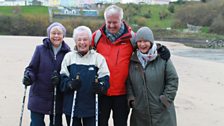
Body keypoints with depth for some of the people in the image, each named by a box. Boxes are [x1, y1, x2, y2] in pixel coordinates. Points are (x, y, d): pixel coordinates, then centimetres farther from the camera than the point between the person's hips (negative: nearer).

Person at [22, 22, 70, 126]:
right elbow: (32, 68, 1)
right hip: (39, 97, -1)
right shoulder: (40, 49, -1)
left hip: (58, 100, 1)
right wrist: (28, 76, -19)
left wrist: (59, 79, -21)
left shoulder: (67, 52, -1)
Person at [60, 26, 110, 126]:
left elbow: (105, 79, -3)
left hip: (91, 106, -1)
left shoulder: (98, 58, 1)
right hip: (72, 106, 1)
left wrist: (100, 87, -25)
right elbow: (63, 78, 1)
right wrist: (70, 84, -19)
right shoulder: (69, 57, 5)